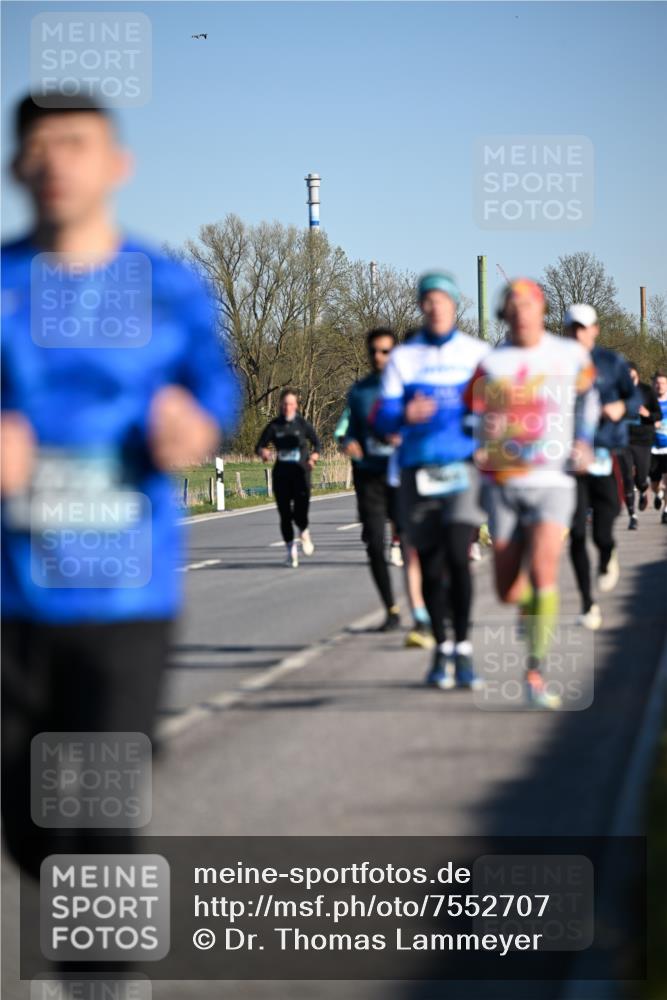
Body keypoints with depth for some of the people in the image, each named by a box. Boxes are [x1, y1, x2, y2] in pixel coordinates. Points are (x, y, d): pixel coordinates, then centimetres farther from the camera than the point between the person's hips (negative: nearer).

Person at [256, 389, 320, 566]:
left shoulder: (303, 424, 0)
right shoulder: (274, 426, 3)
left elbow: (316, 443, 10)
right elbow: (260, 446, 5)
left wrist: (313, 458, -9)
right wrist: (263, 452, -18)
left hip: (301, 473, -2)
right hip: (281, 474, 2)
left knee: (300, 514, -12)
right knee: (285, 515, 0)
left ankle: (304, 533, 24)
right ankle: (291, 550, 15)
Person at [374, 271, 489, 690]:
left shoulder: (478, 353, 6)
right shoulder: (403, 357, 7)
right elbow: (383, 418, 0)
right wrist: (406, 415, -21)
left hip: (465, 467, -2)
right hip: (418, 470, 2)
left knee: (457, 556, -17)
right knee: (430, 564, 5)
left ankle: (463, 650, -9)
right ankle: (441, 650, 21)